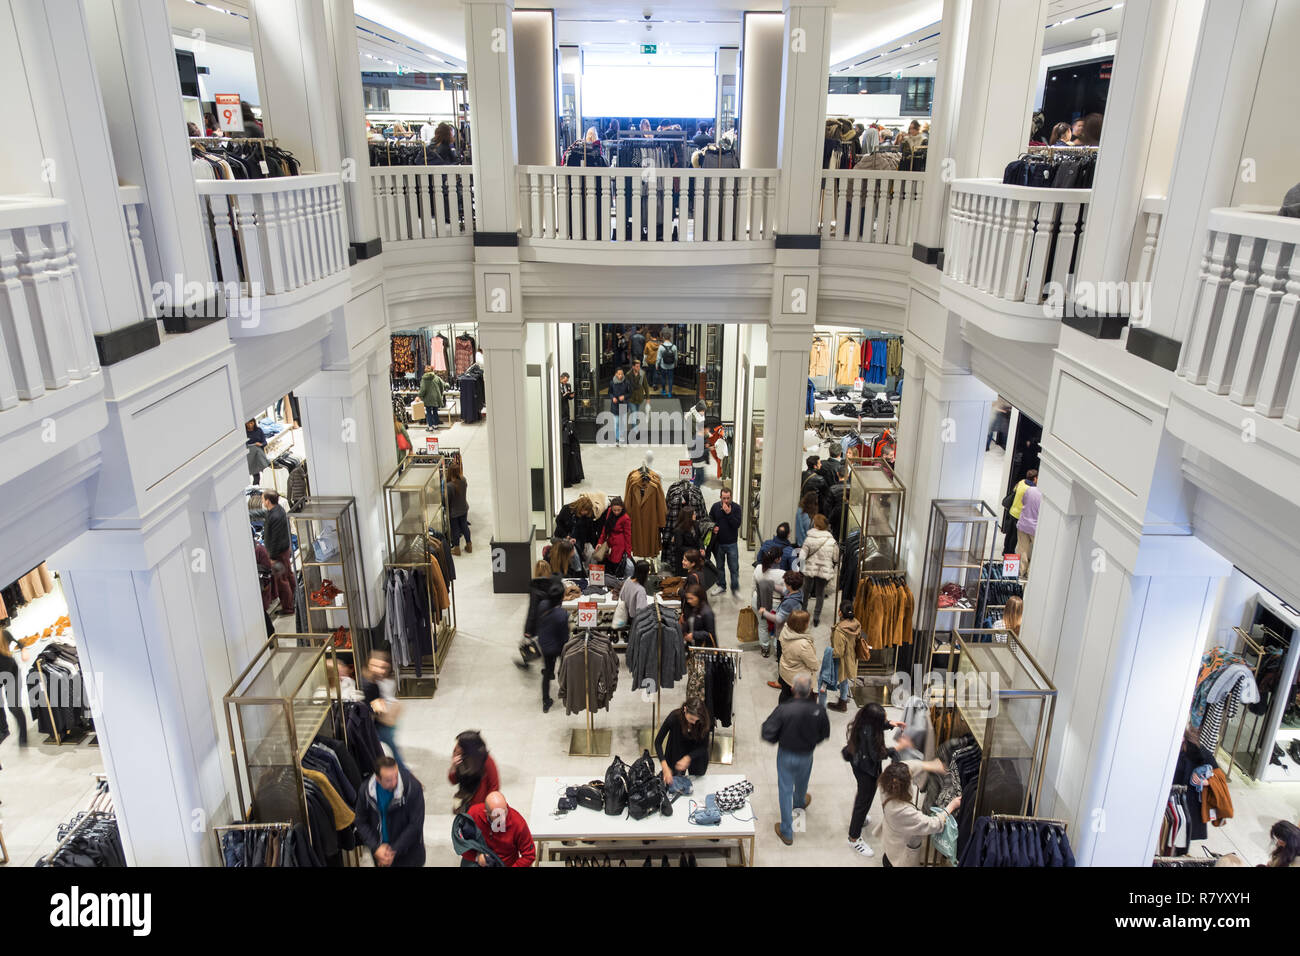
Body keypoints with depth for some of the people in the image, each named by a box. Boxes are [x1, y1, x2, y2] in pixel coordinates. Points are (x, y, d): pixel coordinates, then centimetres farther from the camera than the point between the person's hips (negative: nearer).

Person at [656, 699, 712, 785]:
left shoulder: (705, 721, -30)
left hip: (696, 754, 1)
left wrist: (688, 758, -36)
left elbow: (704, 746, -20)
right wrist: (665, 768, -35)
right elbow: (658, 742, -26)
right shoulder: (674, 717, -33)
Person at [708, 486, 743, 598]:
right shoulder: (715, 506, 0)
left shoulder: (736, 507, -8)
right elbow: (710, 520, 13)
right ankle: (721, 586, 29)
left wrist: (728, 513, -24)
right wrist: (713, 527, -7)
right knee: (720, 566, 15)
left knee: (734, 568, -2)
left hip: (732, 543, -3)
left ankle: (735, 589, 8)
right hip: (718, 542, 3)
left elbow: (737, 524, -16)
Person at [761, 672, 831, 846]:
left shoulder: (783, 709, -30)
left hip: (786, 755, -3)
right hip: (806, 755, 3)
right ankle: (800, 801, 64)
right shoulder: (819, 711, -22)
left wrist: (778, 740, -5)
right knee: (801, 783, 32)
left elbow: (767, 734, -26)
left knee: (785, 790, 14)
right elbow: (825, 734, -5)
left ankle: (787, 832, 23)